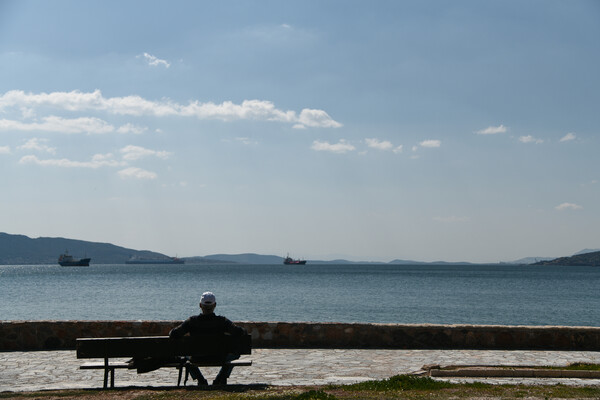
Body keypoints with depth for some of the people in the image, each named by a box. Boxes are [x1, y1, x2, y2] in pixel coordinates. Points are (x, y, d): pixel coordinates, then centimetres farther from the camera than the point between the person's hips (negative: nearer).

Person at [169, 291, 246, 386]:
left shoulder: (192, 321, -16)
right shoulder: (221, 321, -18)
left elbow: (173, 334, -15)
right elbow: (240, 332, -25)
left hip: (198, 359, 1)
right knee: (235, 354, 31)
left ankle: (201, 380, 26)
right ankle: (220, 379, 24)